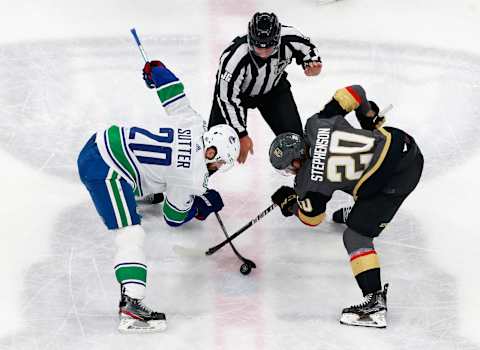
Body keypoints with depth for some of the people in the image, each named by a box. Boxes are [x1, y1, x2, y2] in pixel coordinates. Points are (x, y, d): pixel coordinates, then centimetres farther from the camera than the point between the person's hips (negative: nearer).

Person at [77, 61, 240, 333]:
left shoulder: (193, 123, 6)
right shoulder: (192, 178, -8)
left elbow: (173, 93, 20)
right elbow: (174, 218, 8)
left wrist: (156, 70, 38)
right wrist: (204, 206, 22)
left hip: (101, 140, 9)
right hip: (104, 173, -9)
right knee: (131, 236, -15)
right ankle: (131, 306, -24)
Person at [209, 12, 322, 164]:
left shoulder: (289, 38, -31)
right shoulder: (233, 58, -41)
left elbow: (307, 49, -6)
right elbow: (228, 99, -30)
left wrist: (313, 64, -28)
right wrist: (241, 135, -26)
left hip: (273, 87, 3)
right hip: (237, 90, -3)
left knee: (292, 131, -8)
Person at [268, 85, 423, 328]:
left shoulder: (309, 181, -10)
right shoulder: (315, 124, 0)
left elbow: (312, 217, 8)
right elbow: (353, 92, 5)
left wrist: (290, 204, 25)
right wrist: (369, 117, 21)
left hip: (396, 178, -9)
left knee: (356, 235, -3)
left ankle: (375, 302, -8)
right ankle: (361, 213, 69)